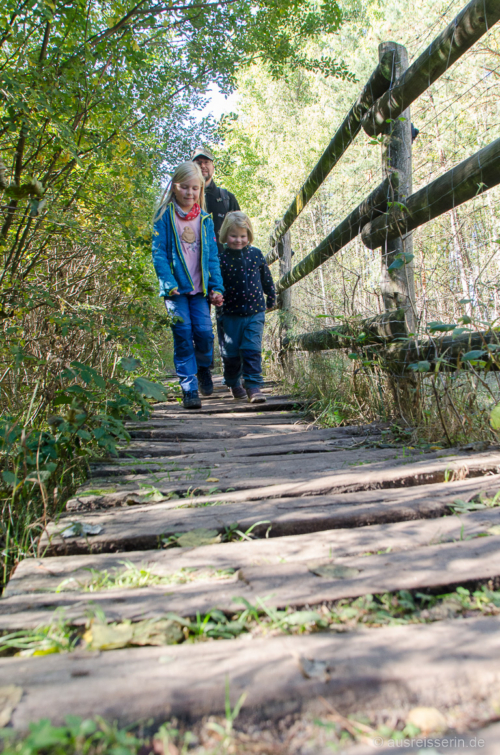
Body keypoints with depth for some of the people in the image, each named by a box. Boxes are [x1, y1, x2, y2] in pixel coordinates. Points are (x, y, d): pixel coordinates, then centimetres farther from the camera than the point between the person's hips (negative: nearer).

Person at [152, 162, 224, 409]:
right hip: (176, 288, -2)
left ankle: (203, 368, 24)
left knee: (204, 331, -8)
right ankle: (189, 389, 2)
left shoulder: (205, 220, 12)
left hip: (199, 288, 3)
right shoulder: (165, 215, 2)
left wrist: (216, 287, 3)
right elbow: (158, 252, -3)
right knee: (183, 335, -6)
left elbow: (212, 256, 12)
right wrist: (169, 284, -14)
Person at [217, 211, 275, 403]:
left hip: (255, 312, 1)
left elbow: (266, 279, 14)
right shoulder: (221, 258, -6)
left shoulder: (256, 254, 2)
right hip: (231, 314, 0)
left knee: (252, 350, -7)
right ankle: (234, 384, 31)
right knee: (231, 353, 9)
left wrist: (271, 299, 21)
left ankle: (253, 386, -1)